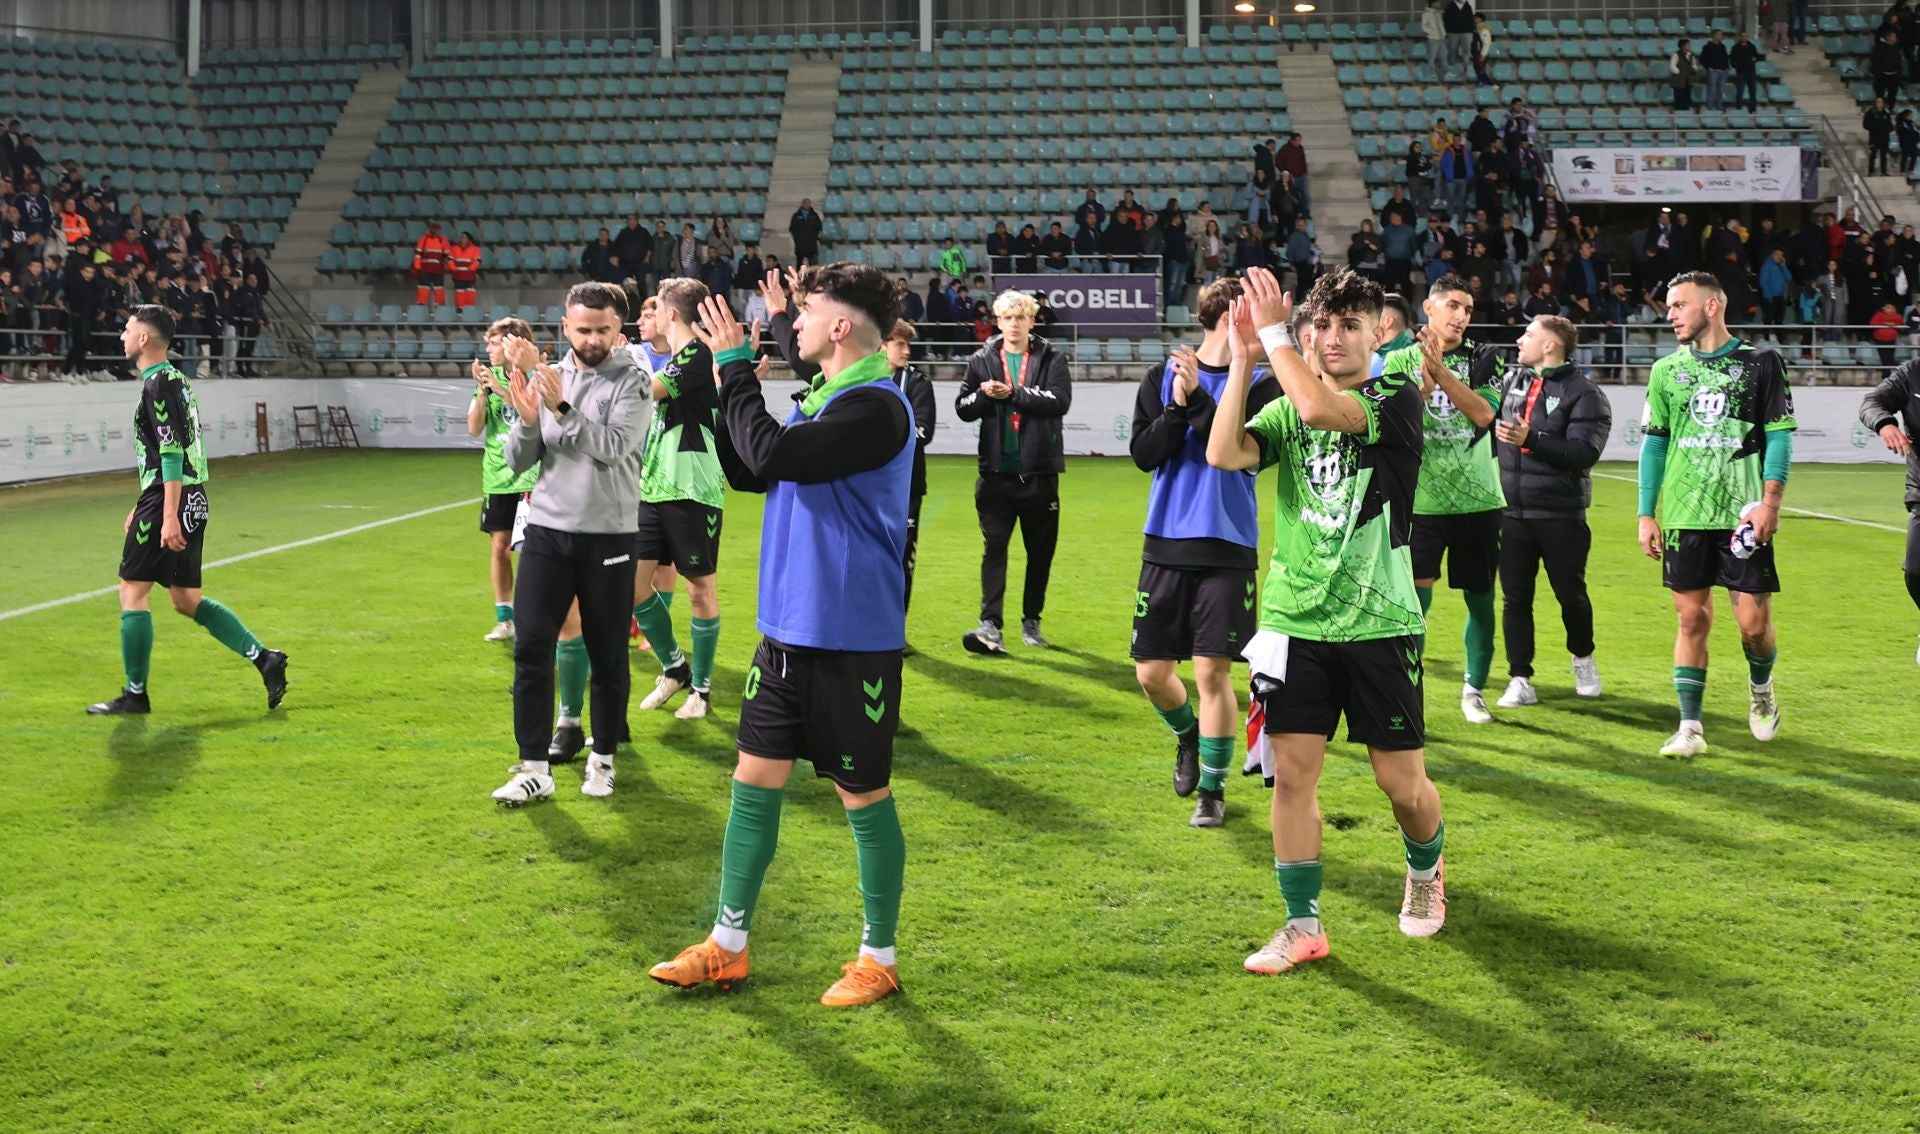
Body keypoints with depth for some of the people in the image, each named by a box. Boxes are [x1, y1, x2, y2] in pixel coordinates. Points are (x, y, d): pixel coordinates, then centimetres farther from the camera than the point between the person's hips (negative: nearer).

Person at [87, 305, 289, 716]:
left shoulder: (158, 384, -13)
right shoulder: (175, 379, 17)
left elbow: (171, 453, -20)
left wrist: (169, 516, -24)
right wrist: (144, 507, 28)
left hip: (169, 504, -10)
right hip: (192, 501, 10)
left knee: (132, 592, -1)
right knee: (185, 598, 13)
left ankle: (135, 695, 5)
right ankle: (263, 657, 8)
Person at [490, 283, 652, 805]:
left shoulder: (631, 383, -5)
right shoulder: (545, 379, 5)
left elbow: (613, 446, -20)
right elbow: (518, 462, 3)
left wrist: (562, 409, -26)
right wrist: (526, 420, -15)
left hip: (608, 536, -3)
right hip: (547, 531, 3)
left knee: (607, 654, 6)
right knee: (531, 647, -3)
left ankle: (603, 757, 22)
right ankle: (534, 767, 4)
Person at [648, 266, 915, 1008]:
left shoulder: (875, 407, -18)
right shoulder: (819, 401, 11)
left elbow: (771, 455, -28)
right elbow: (747, 471, 17)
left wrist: (735, 367, -16)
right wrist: (718, 382, 8)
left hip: (852, 641, -9)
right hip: (787, 632, 9)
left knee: (863, 796, 3)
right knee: (754, 780, 11)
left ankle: (880, 958, 18)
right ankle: (727, 947, 21)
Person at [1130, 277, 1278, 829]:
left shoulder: (1259, 384, 0)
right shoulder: (1162, 377, 4)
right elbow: (1143, 453, -3)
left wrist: (1199, 397, -20)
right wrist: (1178, 407, -16)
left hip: (1227, 549, -2)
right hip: (1166, 545, 2)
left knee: (1213, 671, -4)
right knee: (1152, 672, 5)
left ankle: (1213, 788, 12)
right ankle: (1187, 735, 38)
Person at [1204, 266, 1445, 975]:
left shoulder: (1397, 401, -4)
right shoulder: (1285, 409, 7)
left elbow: (1320, 409, -23)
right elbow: (1223, 454, -11)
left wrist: (1273, 334, -13)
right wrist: (1243, 359, -13)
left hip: (1379, 624, -3)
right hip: (1296, 622, 3)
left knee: (1402, 782, 4)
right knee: (1292, 771, -1)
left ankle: (1426, 870, 37)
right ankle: (1303, 928, 13)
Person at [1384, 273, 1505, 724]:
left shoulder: (1483, 359, 5)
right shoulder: (1402, 360, 3)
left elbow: (1484, 414, -11)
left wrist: (1441, 370, -17)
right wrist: (1425, 379, -23)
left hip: (1477, 500, 2)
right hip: (1422, 500, -2)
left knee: (1479, 598, 9)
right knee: (1415, 597, -10)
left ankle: (1474, 690, 25)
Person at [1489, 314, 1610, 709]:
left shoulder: (1584, 394, -8)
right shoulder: (1512, 381, 10)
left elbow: (1583, 453, -19)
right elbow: (1492, 428, 24)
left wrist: (1531, 439, -26)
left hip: (1560, 516, -4)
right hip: (1512, 512, 4)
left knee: (1571, 595, 7)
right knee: (1515, 599, 4)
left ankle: (1582, 658, 33)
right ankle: (1520, 680, 10)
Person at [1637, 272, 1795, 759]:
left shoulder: (1761, 363, 1)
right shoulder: (1667, 370, 9)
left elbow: (1779, 437, -1)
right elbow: (1654, 444, 11)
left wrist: (1770, 502, -12)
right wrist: (1646, 515, 6)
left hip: (1743, 515, -2)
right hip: (1683, 516, 2)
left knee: (1754, 622, -2)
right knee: (1692, 619, 1)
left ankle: (1761, 688, 29)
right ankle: (1690, 728, 6)